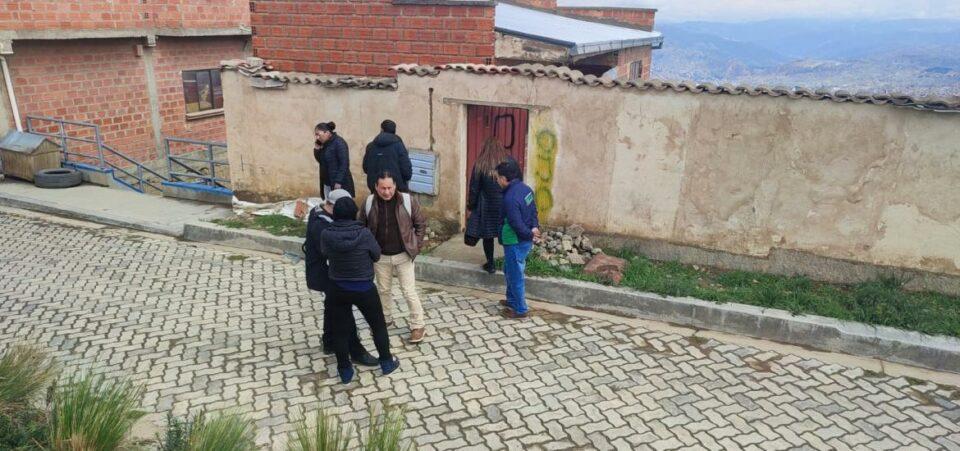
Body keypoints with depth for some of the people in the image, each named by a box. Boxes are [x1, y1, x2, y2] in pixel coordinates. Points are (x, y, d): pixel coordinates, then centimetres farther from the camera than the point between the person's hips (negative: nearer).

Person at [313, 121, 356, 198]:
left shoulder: (339, 143, -12)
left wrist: (338, 182, -21)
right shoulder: (324, 144, 12)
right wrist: (316, 149, 2)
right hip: (327, 184, 8)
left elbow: (344, 164, -17)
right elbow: (321, 161, 18)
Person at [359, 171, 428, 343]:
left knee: (409, 292, 2)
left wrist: (415, 246, -6)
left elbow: (421, 224, -3)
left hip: (403, 255, -3)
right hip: (380, 257, 3)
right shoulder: (369, 203, -10)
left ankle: (417, 325, 17)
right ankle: (385, 319, 40)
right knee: (383, 290, 19)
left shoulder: (407, 201, -15)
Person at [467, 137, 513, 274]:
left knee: (488, 235, 12)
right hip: (507, 205, 2)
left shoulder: (480, 164, -9)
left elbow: (474, 188, -6)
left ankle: (490, 264, 18)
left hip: (487, 206, -2)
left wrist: (471, 205, 8)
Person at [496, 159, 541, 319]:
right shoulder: (525, 188, 2)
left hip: (515, 243, -10)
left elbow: (517, 224, -26)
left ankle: (520, 310, 19)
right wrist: (535, 227, -3)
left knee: (515, 276, 6)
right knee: (509, 271, 25)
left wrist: (530, 235, -11)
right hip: (523, 241, 10)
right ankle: (512, 300, 40)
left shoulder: (510, 198, -28)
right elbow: (533, 210, 9)